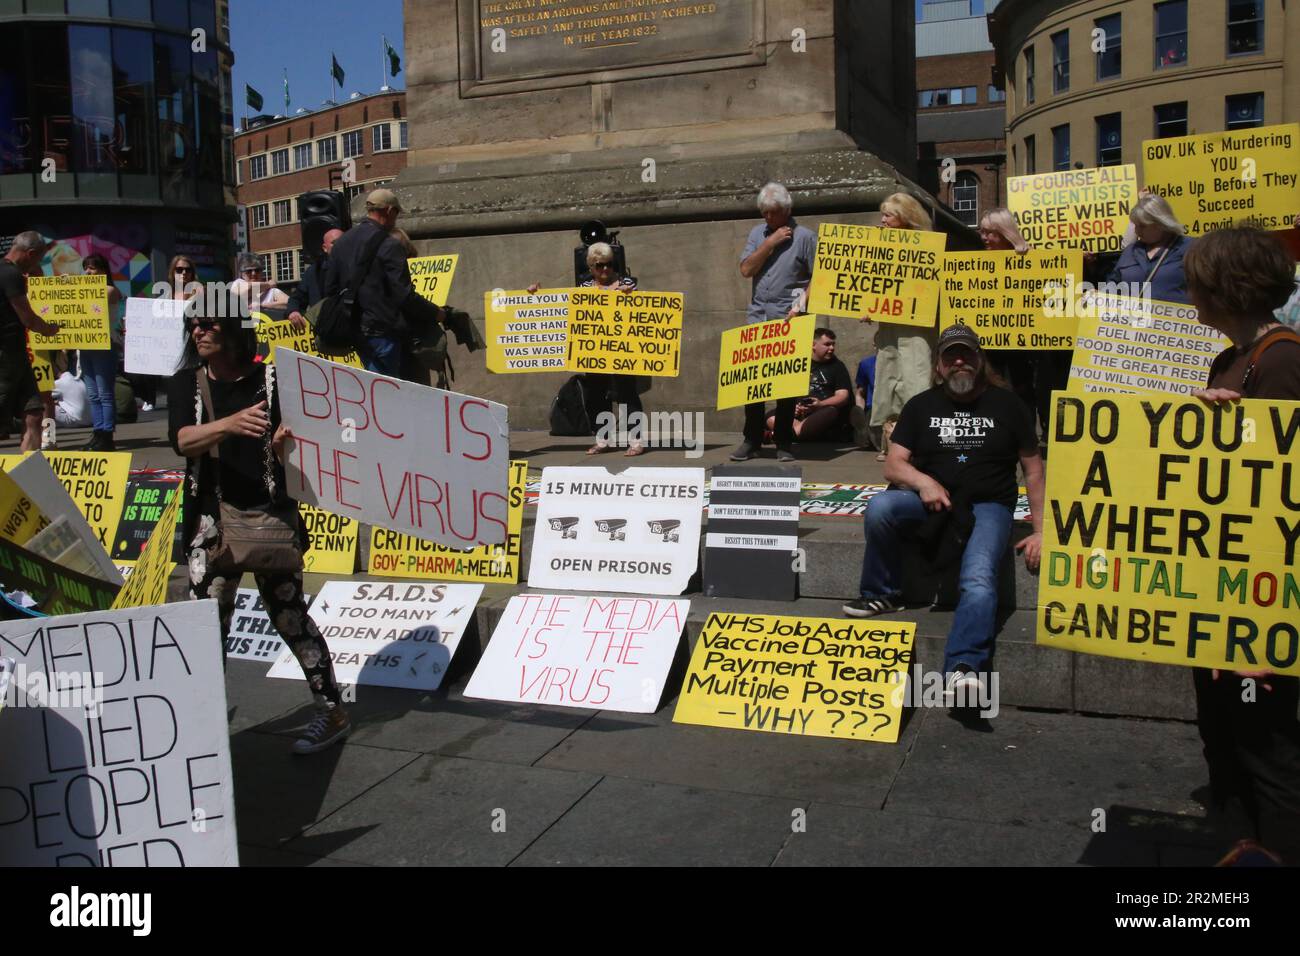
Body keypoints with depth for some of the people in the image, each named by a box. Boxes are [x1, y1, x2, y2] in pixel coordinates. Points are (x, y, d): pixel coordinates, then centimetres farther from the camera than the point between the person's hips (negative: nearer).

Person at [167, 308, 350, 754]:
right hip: (213, 520, 3)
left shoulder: (271, 379, -2)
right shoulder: (186, 384, 5)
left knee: (289, 616, 1)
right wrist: (230, 424, -33)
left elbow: (287, 453, -2)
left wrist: (285, 442, -26)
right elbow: (182, 440, -14)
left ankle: (333, 712, 13)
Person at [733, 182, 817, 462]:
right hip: (757, 318, 4)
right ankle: (751, 440, 12)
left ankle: (784, 443, 9)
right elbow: (746, 269, 0)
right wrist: (771, 243, -7)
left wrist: (802, 303, -16)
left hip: (789, 321, -4)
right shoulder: (758, 234, 12)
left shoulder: (805, 237, -1)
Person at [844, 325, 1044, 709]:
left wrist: (1041, 532, 2)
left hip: (988, 506, -2)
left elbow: (1033, 470, 10)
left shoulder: (1005, 404, 10)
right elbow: (893, 465, 5)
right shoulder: (921, 406, 12)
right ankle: (882, 594, -10)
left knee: (979, 580, -30)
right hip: (933, 501, 2)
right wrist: (923, 482, -18)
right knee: (880, 507, -30)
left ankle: (963, 669, -41)